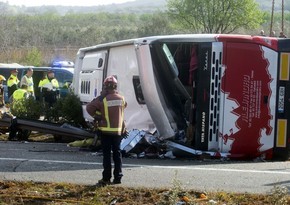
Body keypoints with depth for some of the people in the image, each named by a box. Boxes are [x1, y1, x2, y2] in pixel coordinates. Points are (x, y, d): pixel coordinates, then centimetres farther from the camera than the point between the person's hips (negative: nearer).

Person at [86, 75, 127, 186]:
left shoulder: (103, 99, -13)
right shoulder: (121, 98, 0)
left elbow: (89, 107, -11)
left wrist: (95, 115, 5)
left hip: (106, 131, -3)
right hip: (118, 130, 3)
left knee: (107, 154, 0)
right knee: (117, 154, 12)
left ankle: (106, 178, -2)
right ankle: (118, 177, 13)